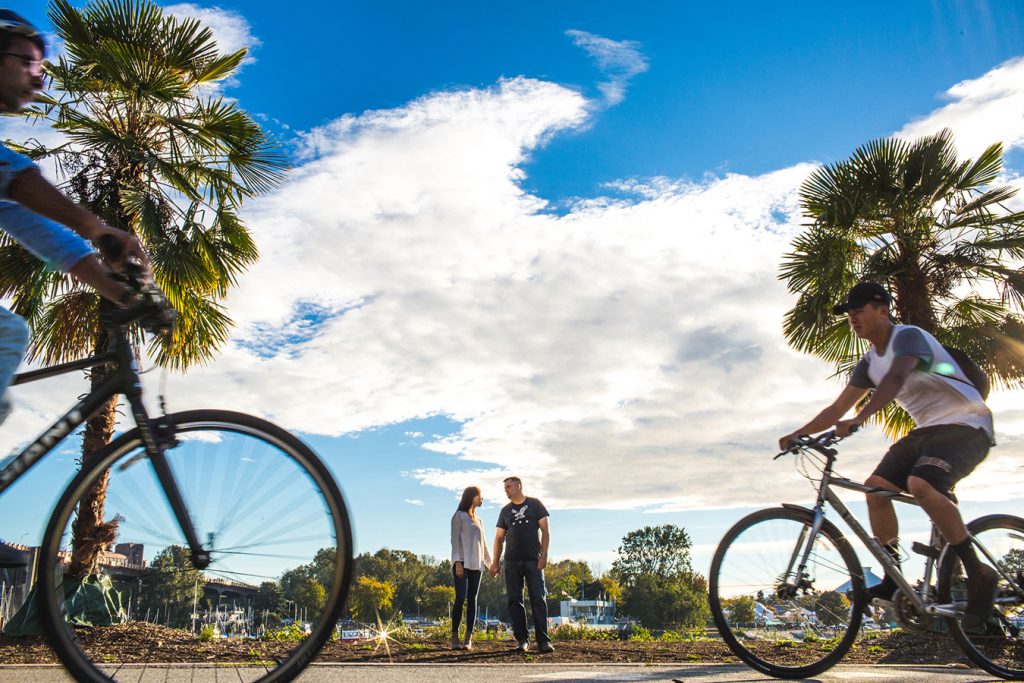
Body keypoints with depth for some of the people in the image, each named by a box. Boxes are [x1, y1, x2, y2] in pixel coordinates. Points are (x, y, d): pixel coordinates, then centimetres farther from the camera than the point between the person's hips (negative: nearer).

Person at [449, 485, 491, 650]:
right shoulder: (459, 516, 1)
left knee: (472, 600, 1)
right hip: (462, 564, -6)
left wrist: (490, 563, 20)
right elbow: (455, 540, -7)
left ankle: (468, 639, 1)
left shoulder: (477, 517, 20)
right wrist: (458, 562, -17)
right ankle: (455, 637, -5)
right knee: (460, 598, -12)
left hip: (476, 565, 6)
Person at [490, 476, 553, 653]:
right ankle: (522, 640, 7)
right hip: (512, 562, 3)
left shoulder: (535, 504, 5)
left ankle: (543, 641, -7)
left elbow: (545, 531, 2)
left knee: (538, 599, -8)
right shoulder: (505, 511, 14)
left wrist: (544, 555, -8)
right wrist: (494, 563, 7)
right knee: (515, 601, 1)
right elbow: (499, 538, 13)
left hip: (533, 560, -3)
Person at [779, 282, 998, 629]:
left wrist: (858, 420, -50)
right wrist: (798, 434, -1)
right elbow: (837, 409, 10)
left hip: (965, 425, -8)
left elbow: (896, 379, -36)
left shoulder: (909, 336, -15)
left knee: (920, 485, -32)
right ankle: (893, 580, 2)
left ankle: (979, 574, -16)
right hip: (928, 429, 8)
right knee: (876, 487, -6)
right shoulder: (870, 362, 10)